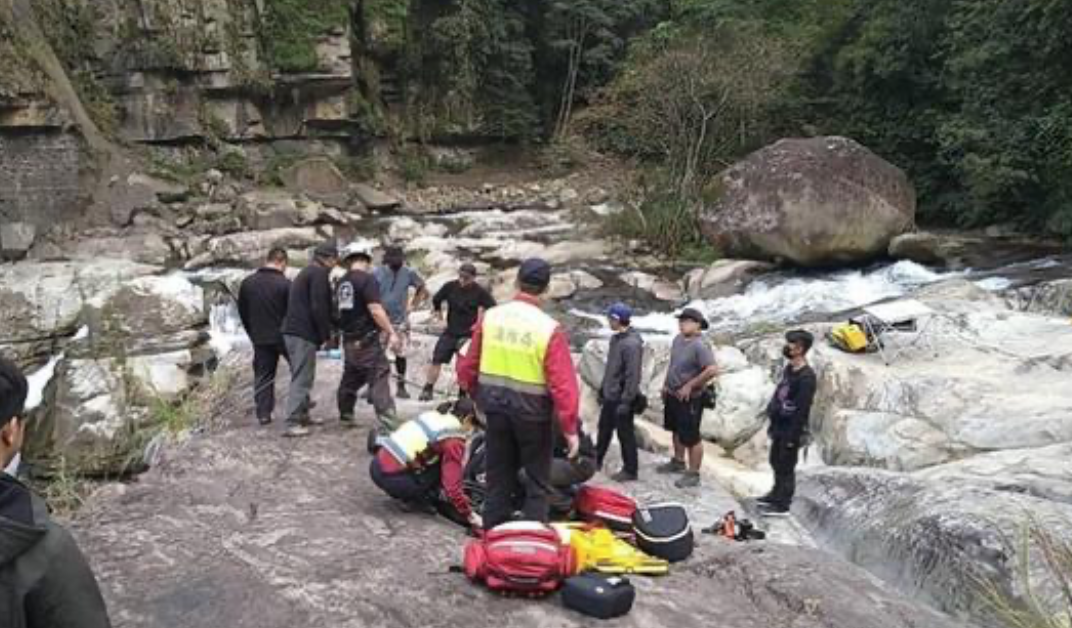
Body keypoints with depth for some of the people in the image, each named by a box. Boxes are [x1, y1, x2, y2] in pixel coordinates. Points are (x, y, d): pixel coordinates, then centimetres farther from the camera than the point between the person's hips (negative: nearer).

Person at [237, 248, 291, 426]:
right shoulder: (285, 284, -14)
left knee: (262, 375, 9)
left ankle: (263, 413, 8)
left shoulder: (247, 283, 3)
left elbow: (242, 312, 11)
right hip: (284, 336, -4)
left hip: (260, 338, 4)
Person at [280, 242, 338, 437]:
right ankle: (293, 423, -10)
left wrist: (324, 333, 20)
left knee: (302, 377, 18)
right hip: (304, 333, -10)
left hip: (293, 331, 10)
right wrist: (326, 335, -10)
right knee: (302, 379, -9)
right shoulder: (320, 273, -10)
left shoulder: (307, 272, 21)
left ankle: (303, 415, 26)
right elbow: (319, 308, -18)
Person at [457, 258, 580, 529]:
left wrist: (478, 396, 21)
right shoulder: (549, 329, -17)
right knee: (538, 480, 12)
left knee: (498, 475, 19)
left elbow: (467, 366, 4)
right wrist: (570, 429, -10)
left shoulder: (490, 316, -5)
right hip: (531, 410, -4)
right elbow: (563, 384, -18)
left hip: (495, 404, 4)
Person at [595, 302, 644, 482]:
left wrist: (626, 401, -23)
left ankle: (630, 471, 15)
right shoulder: (616, 338, 7)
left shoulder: (632, 343, -23)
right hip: (610, 395, 9)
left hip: (621, 398, -9)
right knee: (604, 429, 21)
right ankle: (596, 461, 37)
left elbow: (633, 375, -24)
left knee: (625, 434, 3)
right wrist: (603, 388, 19)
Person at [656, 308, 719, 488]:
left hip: (689, 399, -9)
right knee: (677, 431, 24)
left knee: (691, 437, 1)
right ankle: (678, 462, 43)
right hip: (672, 395, 9)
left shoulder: (699, 346, -23)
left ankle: (693, 474, 13)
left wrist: (689, 386, -25)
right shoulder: (678, 339, 3)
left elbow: (712, 370, -32)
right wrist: (666, 384, 14)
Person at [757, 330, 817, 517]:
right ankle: (776, 495, 37)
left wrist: (793, 436, -20)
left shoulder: (806, 377, -23)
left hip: (791, 431, -9)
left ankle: (782, 505, 16)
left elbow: (802, 410, -22)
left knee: (786, 467, 4)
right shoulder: (789, 369, 6)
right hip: (780, 426, 9)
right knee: (776, 463, 21)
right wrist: (773, 424, 18)